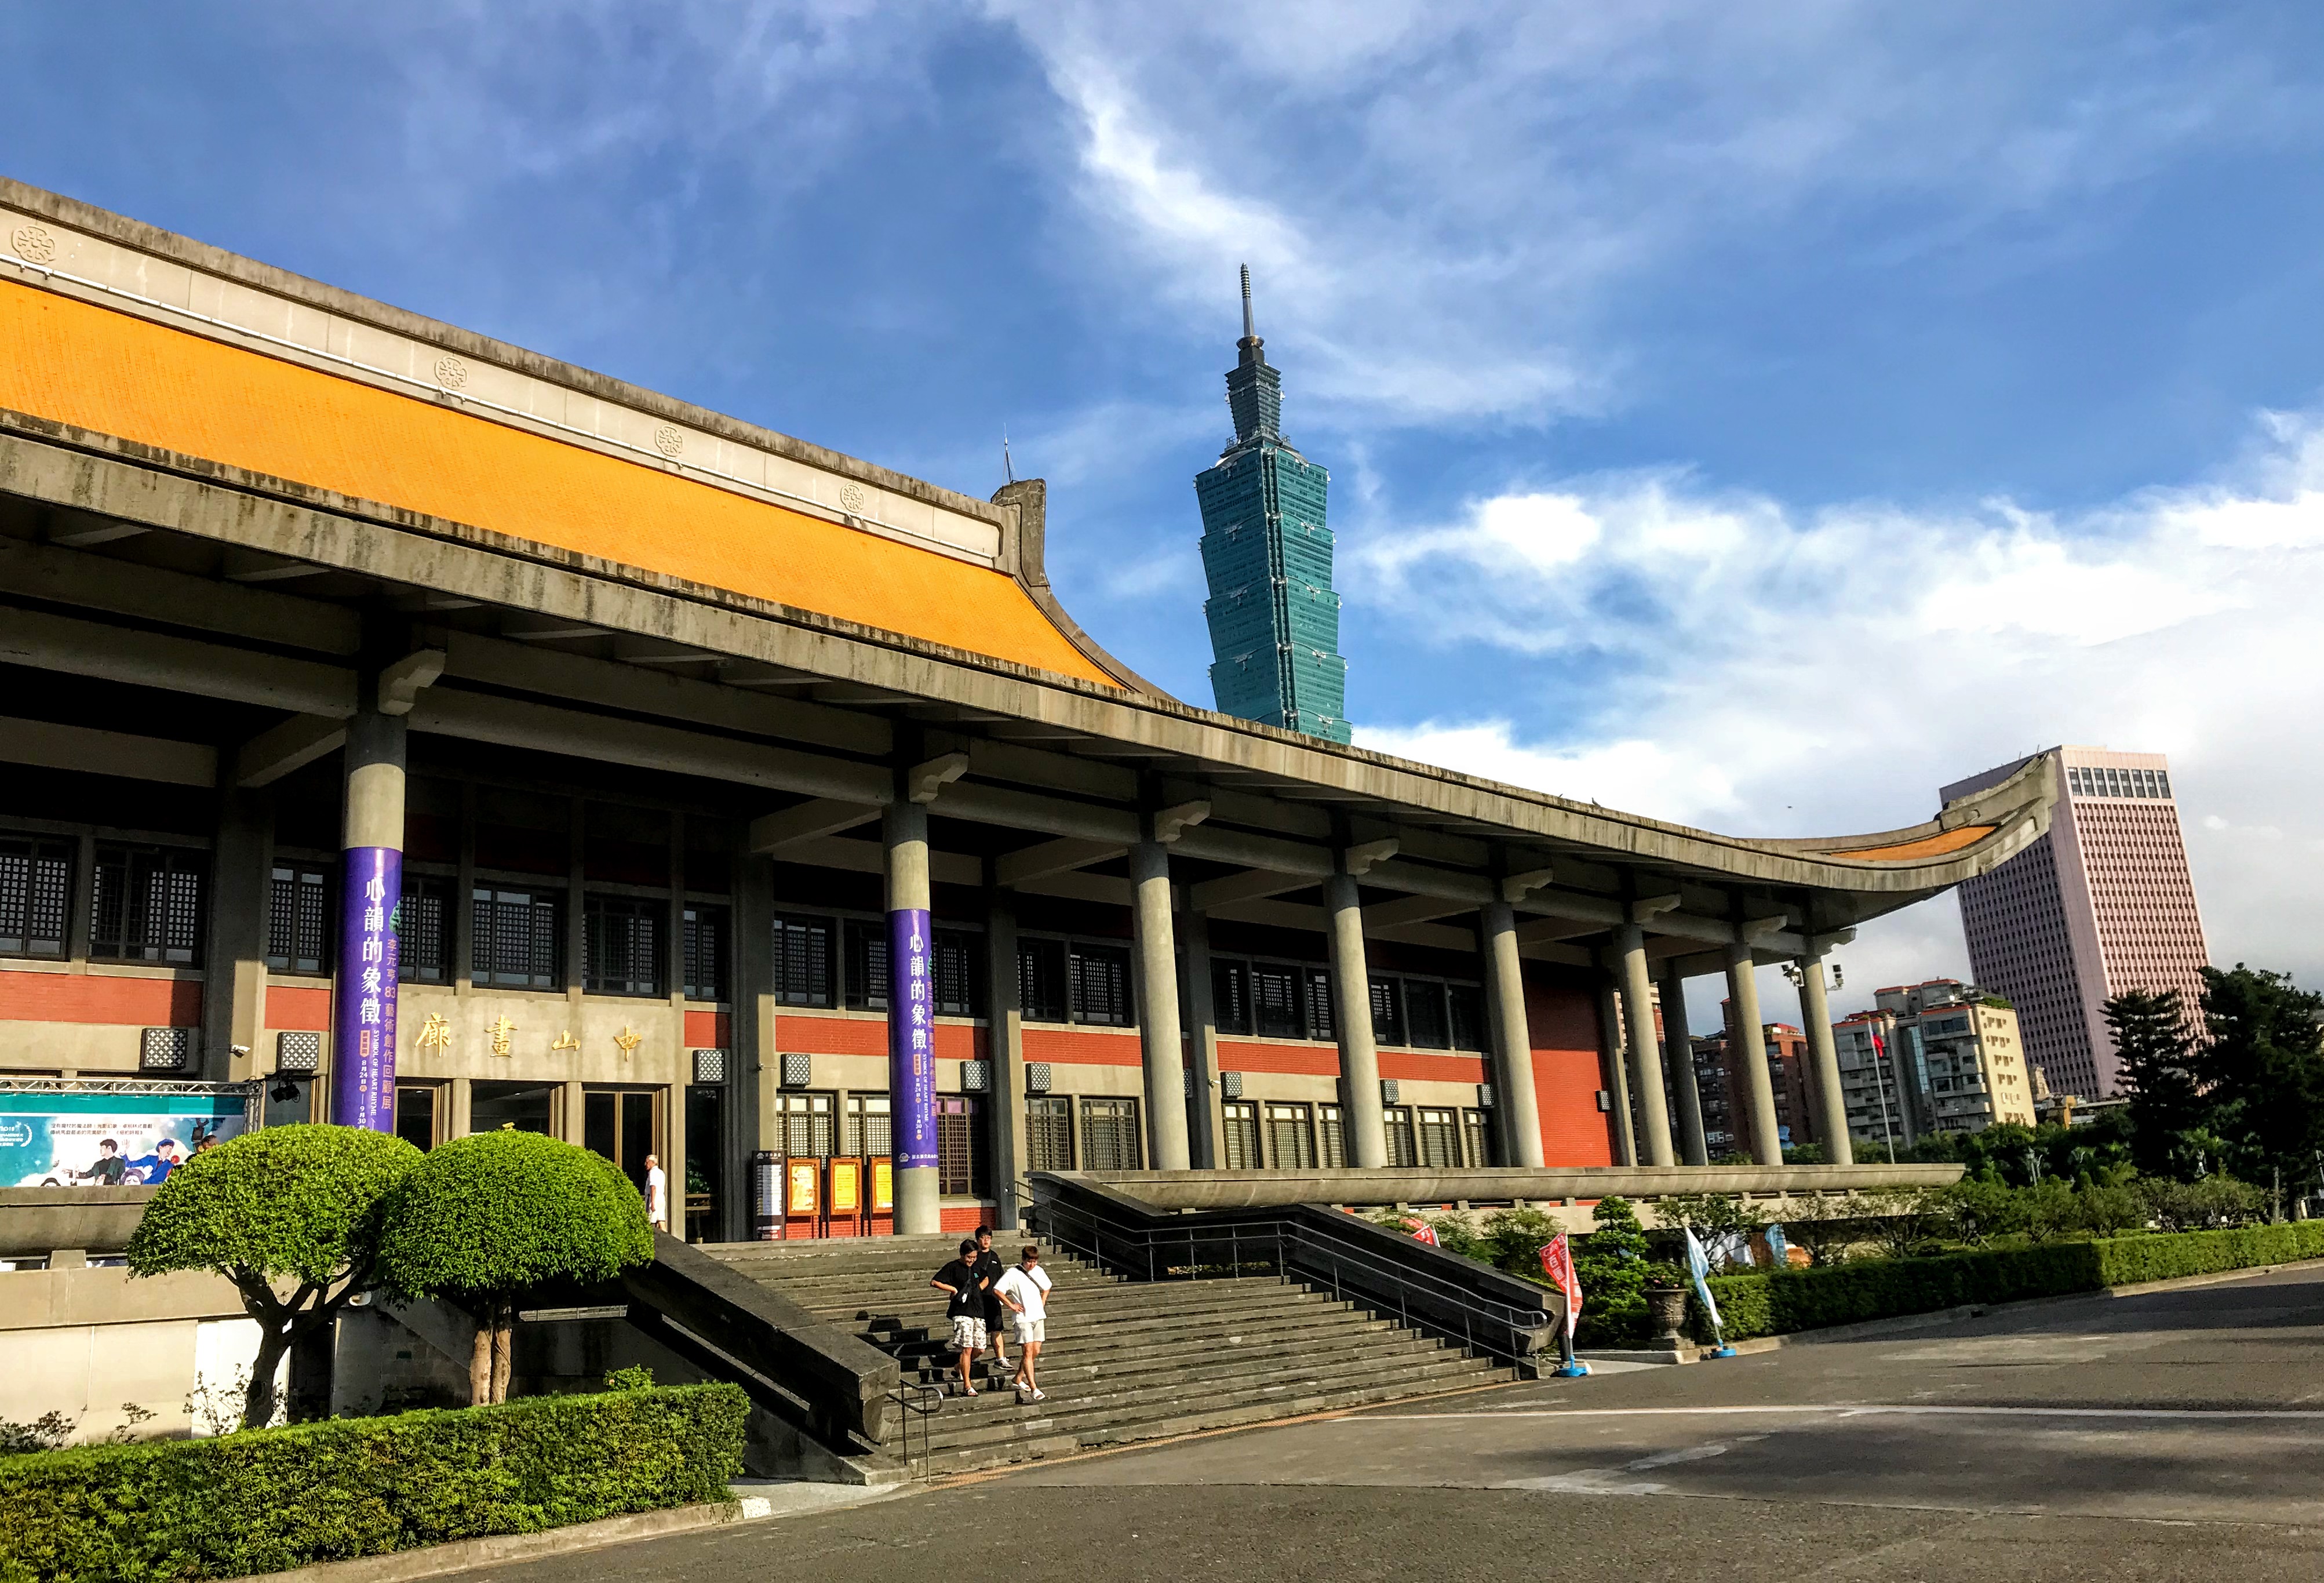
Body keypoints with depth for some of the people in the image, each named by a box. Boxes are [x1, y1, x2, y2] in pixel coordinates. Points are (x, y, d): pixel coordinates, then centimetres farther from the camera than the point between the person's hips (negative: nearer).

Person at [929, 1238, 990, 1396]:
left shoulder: (976, 1267, 16)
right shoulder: (953, 1267, -3)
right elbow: (934, 1282, -9)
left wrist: (980, 1287, 15)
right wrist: (954, 1289, -9)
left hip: (978, 1312, 7)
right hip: (962, 1313, -7)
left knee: (980, 1348, 4)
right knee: (967, 1348, -13)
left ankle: (962, 1367, 33)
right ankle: (967, 1387, -11)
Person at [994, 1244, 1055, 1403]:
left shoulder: (1039, 1271, 8)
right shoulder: (1013, 1274, -10)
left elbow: (1046, 1287, 25)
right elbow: (998, 1291, -12)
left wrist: (1042, 1303, 12)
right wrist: (1012, 1305, -12)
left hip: (1038, 1316, 6)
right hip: (1023, 1318, -6)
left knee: (1035, 1352, 6)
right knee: (1028, 1351, -12)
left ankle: (1019, 1379, 25)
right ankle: (1034, 1388, -14)